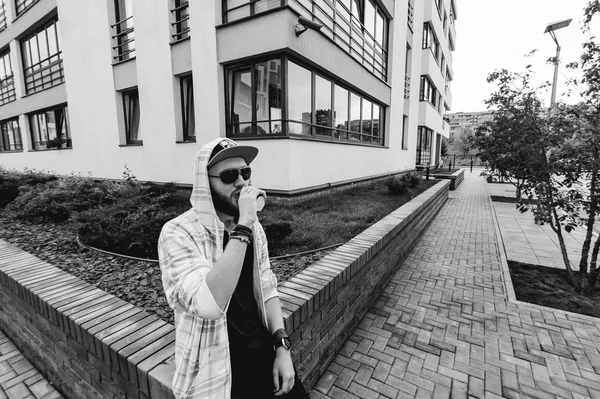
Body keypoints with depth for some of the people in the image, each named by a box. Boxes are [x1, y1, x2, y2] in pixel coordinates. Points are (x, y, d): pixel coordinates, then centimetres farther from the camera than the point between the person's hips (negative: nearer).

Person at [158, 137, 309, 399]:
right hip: (215, 369, -4)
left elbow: (267, 289, 4)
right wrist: (242, 227, -33)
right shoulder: (178, 233, -19)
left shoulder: (253, 227, -1)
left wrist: (282, 346, -6)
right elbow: (210, 305, -33)